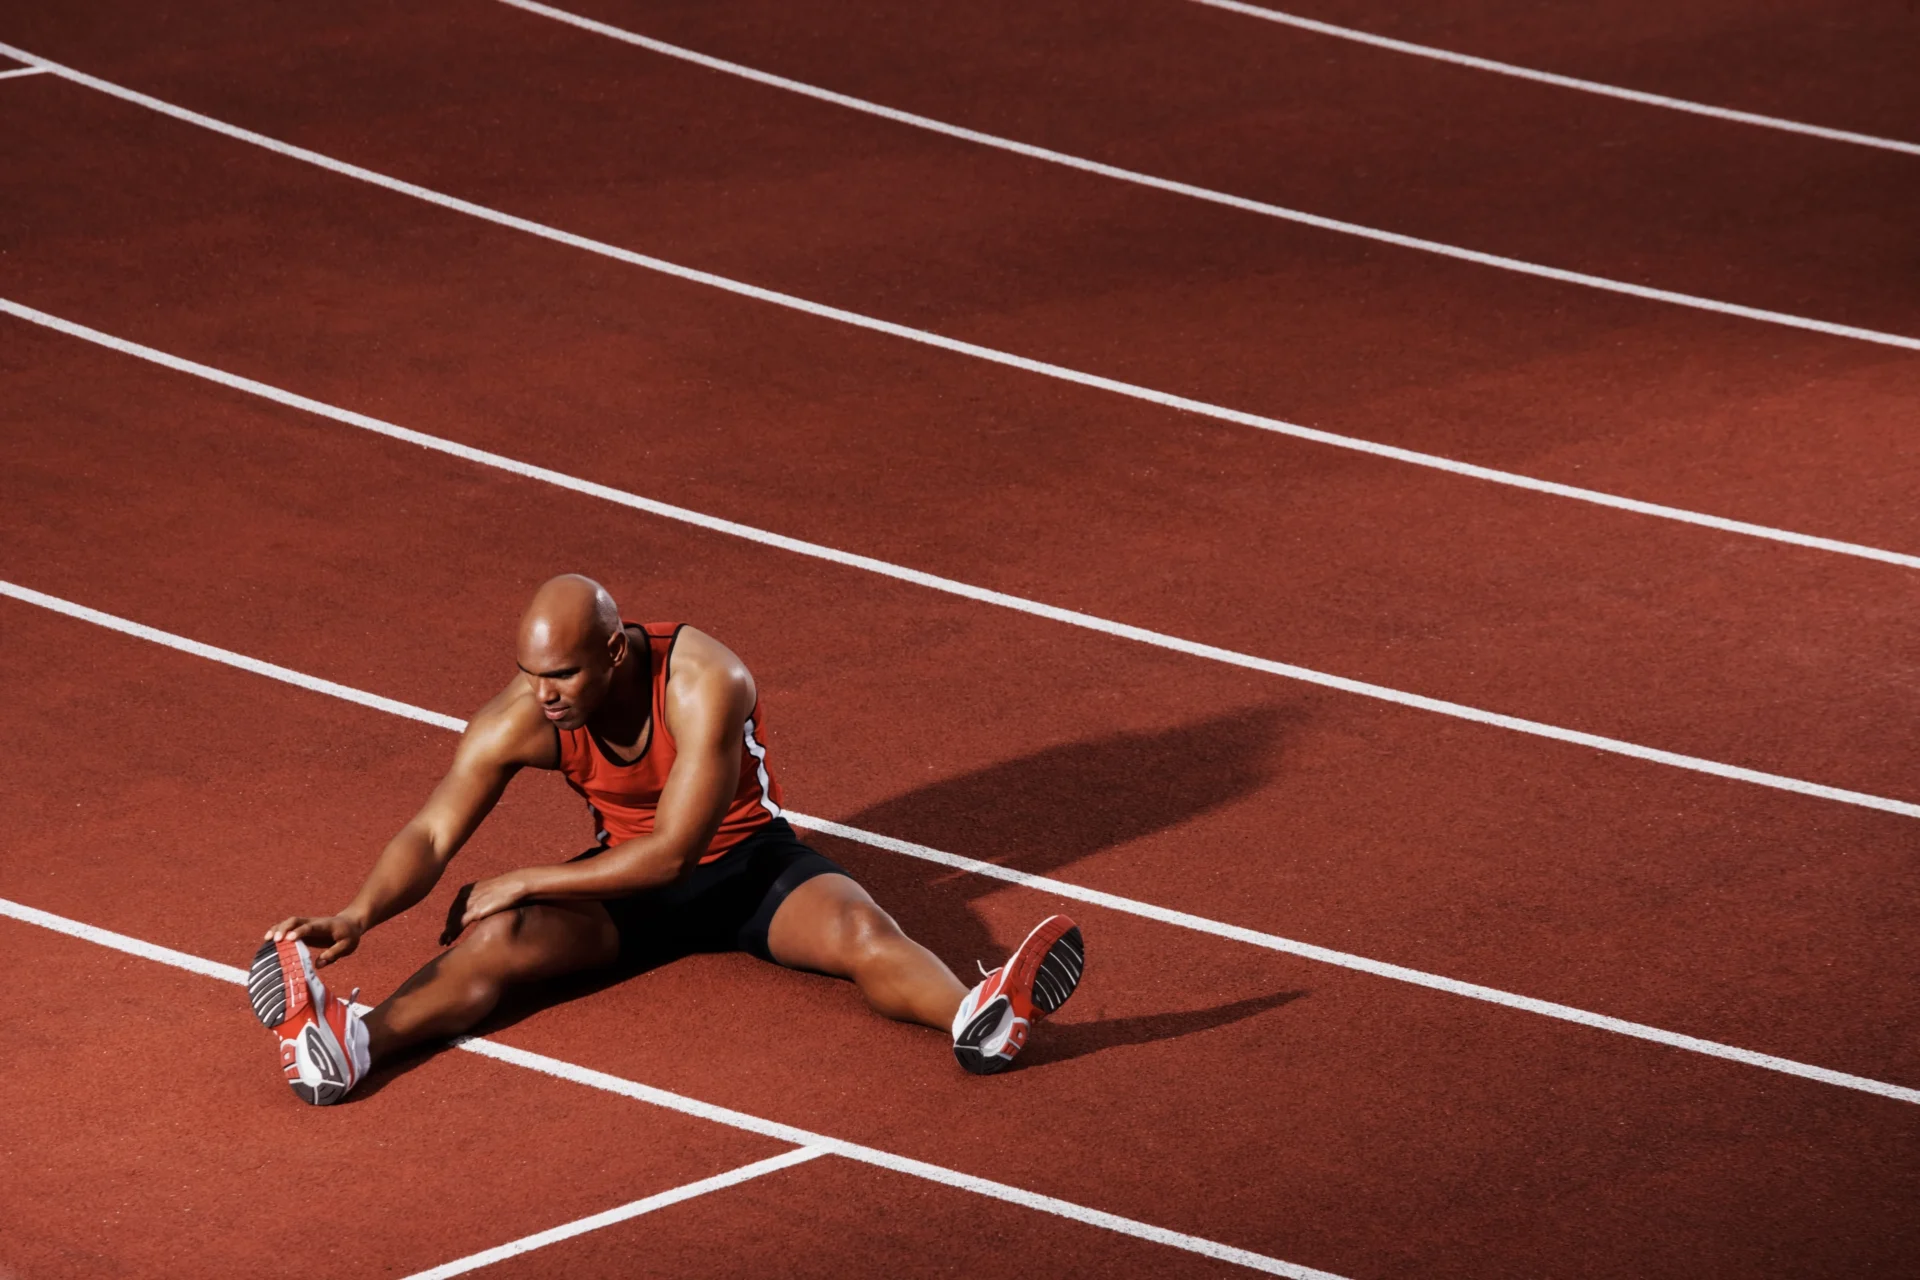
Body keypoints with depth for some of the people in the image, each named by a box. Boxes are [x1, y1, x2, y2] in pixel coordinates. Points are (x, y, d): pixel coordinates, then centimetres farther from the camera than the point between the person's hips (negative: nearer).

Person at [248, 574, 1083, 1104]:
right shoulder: (520, 719, -18)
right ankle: (347, 1045, -51)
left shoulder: (703, 685, -30)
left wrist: (526, 882, -28)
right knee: (496, 939, -26)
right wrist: (360, 915, -35)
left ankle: (976, 1017, -63)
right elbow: (433, 834, -16)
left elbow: (671, 852, -30)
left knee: (862, 932, -33)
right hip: (628, 876, 2)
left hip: (748, 862, -2)